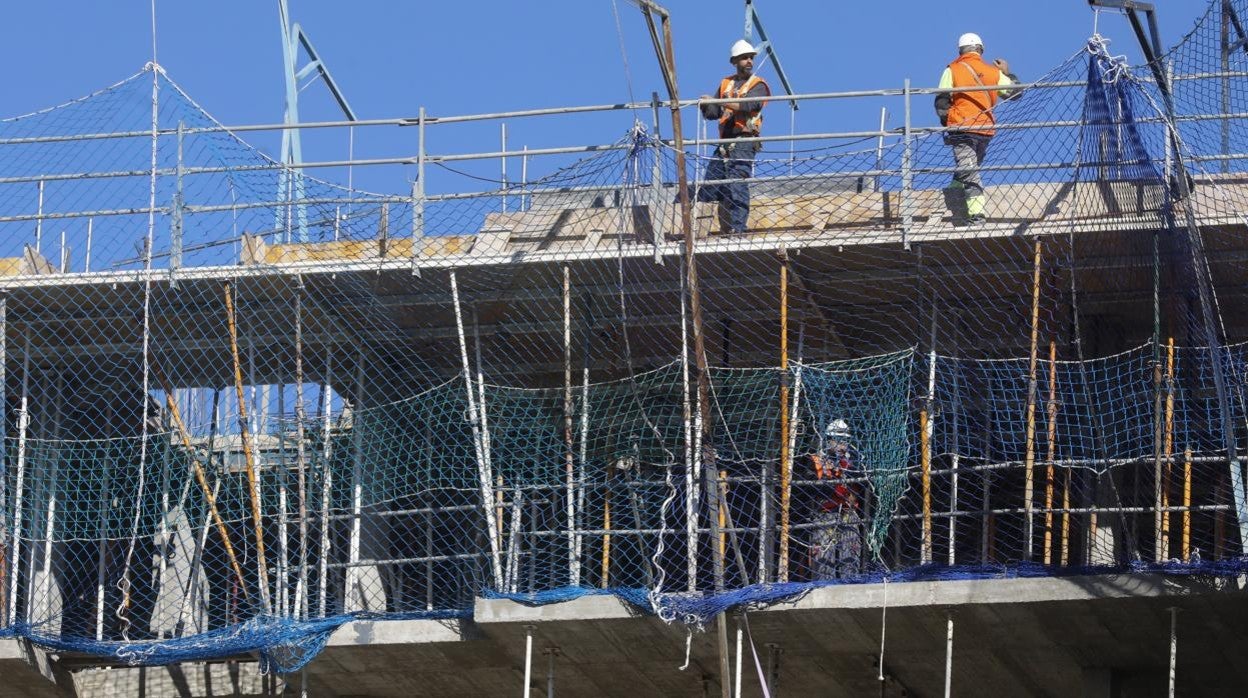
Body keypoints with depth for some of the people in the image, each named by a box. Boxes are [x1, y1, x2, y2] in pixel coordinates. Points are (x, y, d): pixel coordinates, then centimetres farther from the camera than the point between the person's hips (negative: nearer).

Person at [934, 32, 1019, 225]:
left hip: (962, 128, -4)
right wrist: (1007, 73, 34)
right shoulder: (993, 72, 9)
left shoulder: (952, 70, 0)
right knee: (972, 168, 21)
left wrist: (946, 122, 11)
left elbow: (941, 101, -3)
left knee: (968, 172, -9)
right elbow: (1013, 92, 18)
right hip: (986, 130, 4)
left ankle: (976, 213, -20)